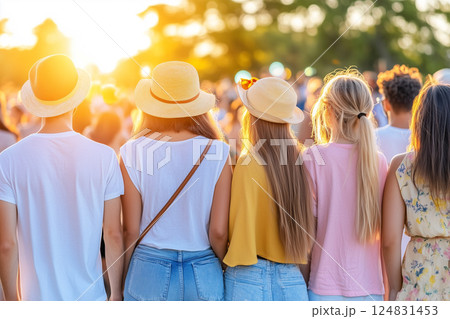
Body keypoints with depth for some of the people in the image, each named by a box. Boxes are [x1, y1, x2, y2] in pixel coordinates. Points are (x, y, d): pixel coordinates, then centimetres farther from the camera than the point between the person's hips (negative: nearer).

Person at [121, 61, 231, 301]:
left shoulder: (133, 152, -7)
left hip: (148, 273, 0)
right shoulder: (218, 153, -7)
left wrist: (123, 280, 10)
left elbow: (130, 230, -4)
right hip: (204, 277, 0)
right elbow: (219, 232, -7)